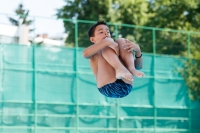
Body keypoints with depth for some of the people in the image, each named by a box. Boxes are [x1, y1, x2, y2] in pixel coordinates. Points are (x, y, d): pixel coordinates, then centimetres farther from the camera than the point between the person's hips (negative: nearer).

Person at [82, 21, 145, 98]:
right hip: (107, 88, -3)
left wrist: (138, 50, 0)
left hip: (125, 88, 3)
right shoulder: (94, 55, 21)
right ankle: (120, 69, -36)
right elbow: (85, 54, -6)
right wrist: (106, 42, -16)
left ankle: (131, 68, -22)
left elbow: (138, 66, 21)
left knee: (121, 41, 6)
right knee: (107, 46, -7)